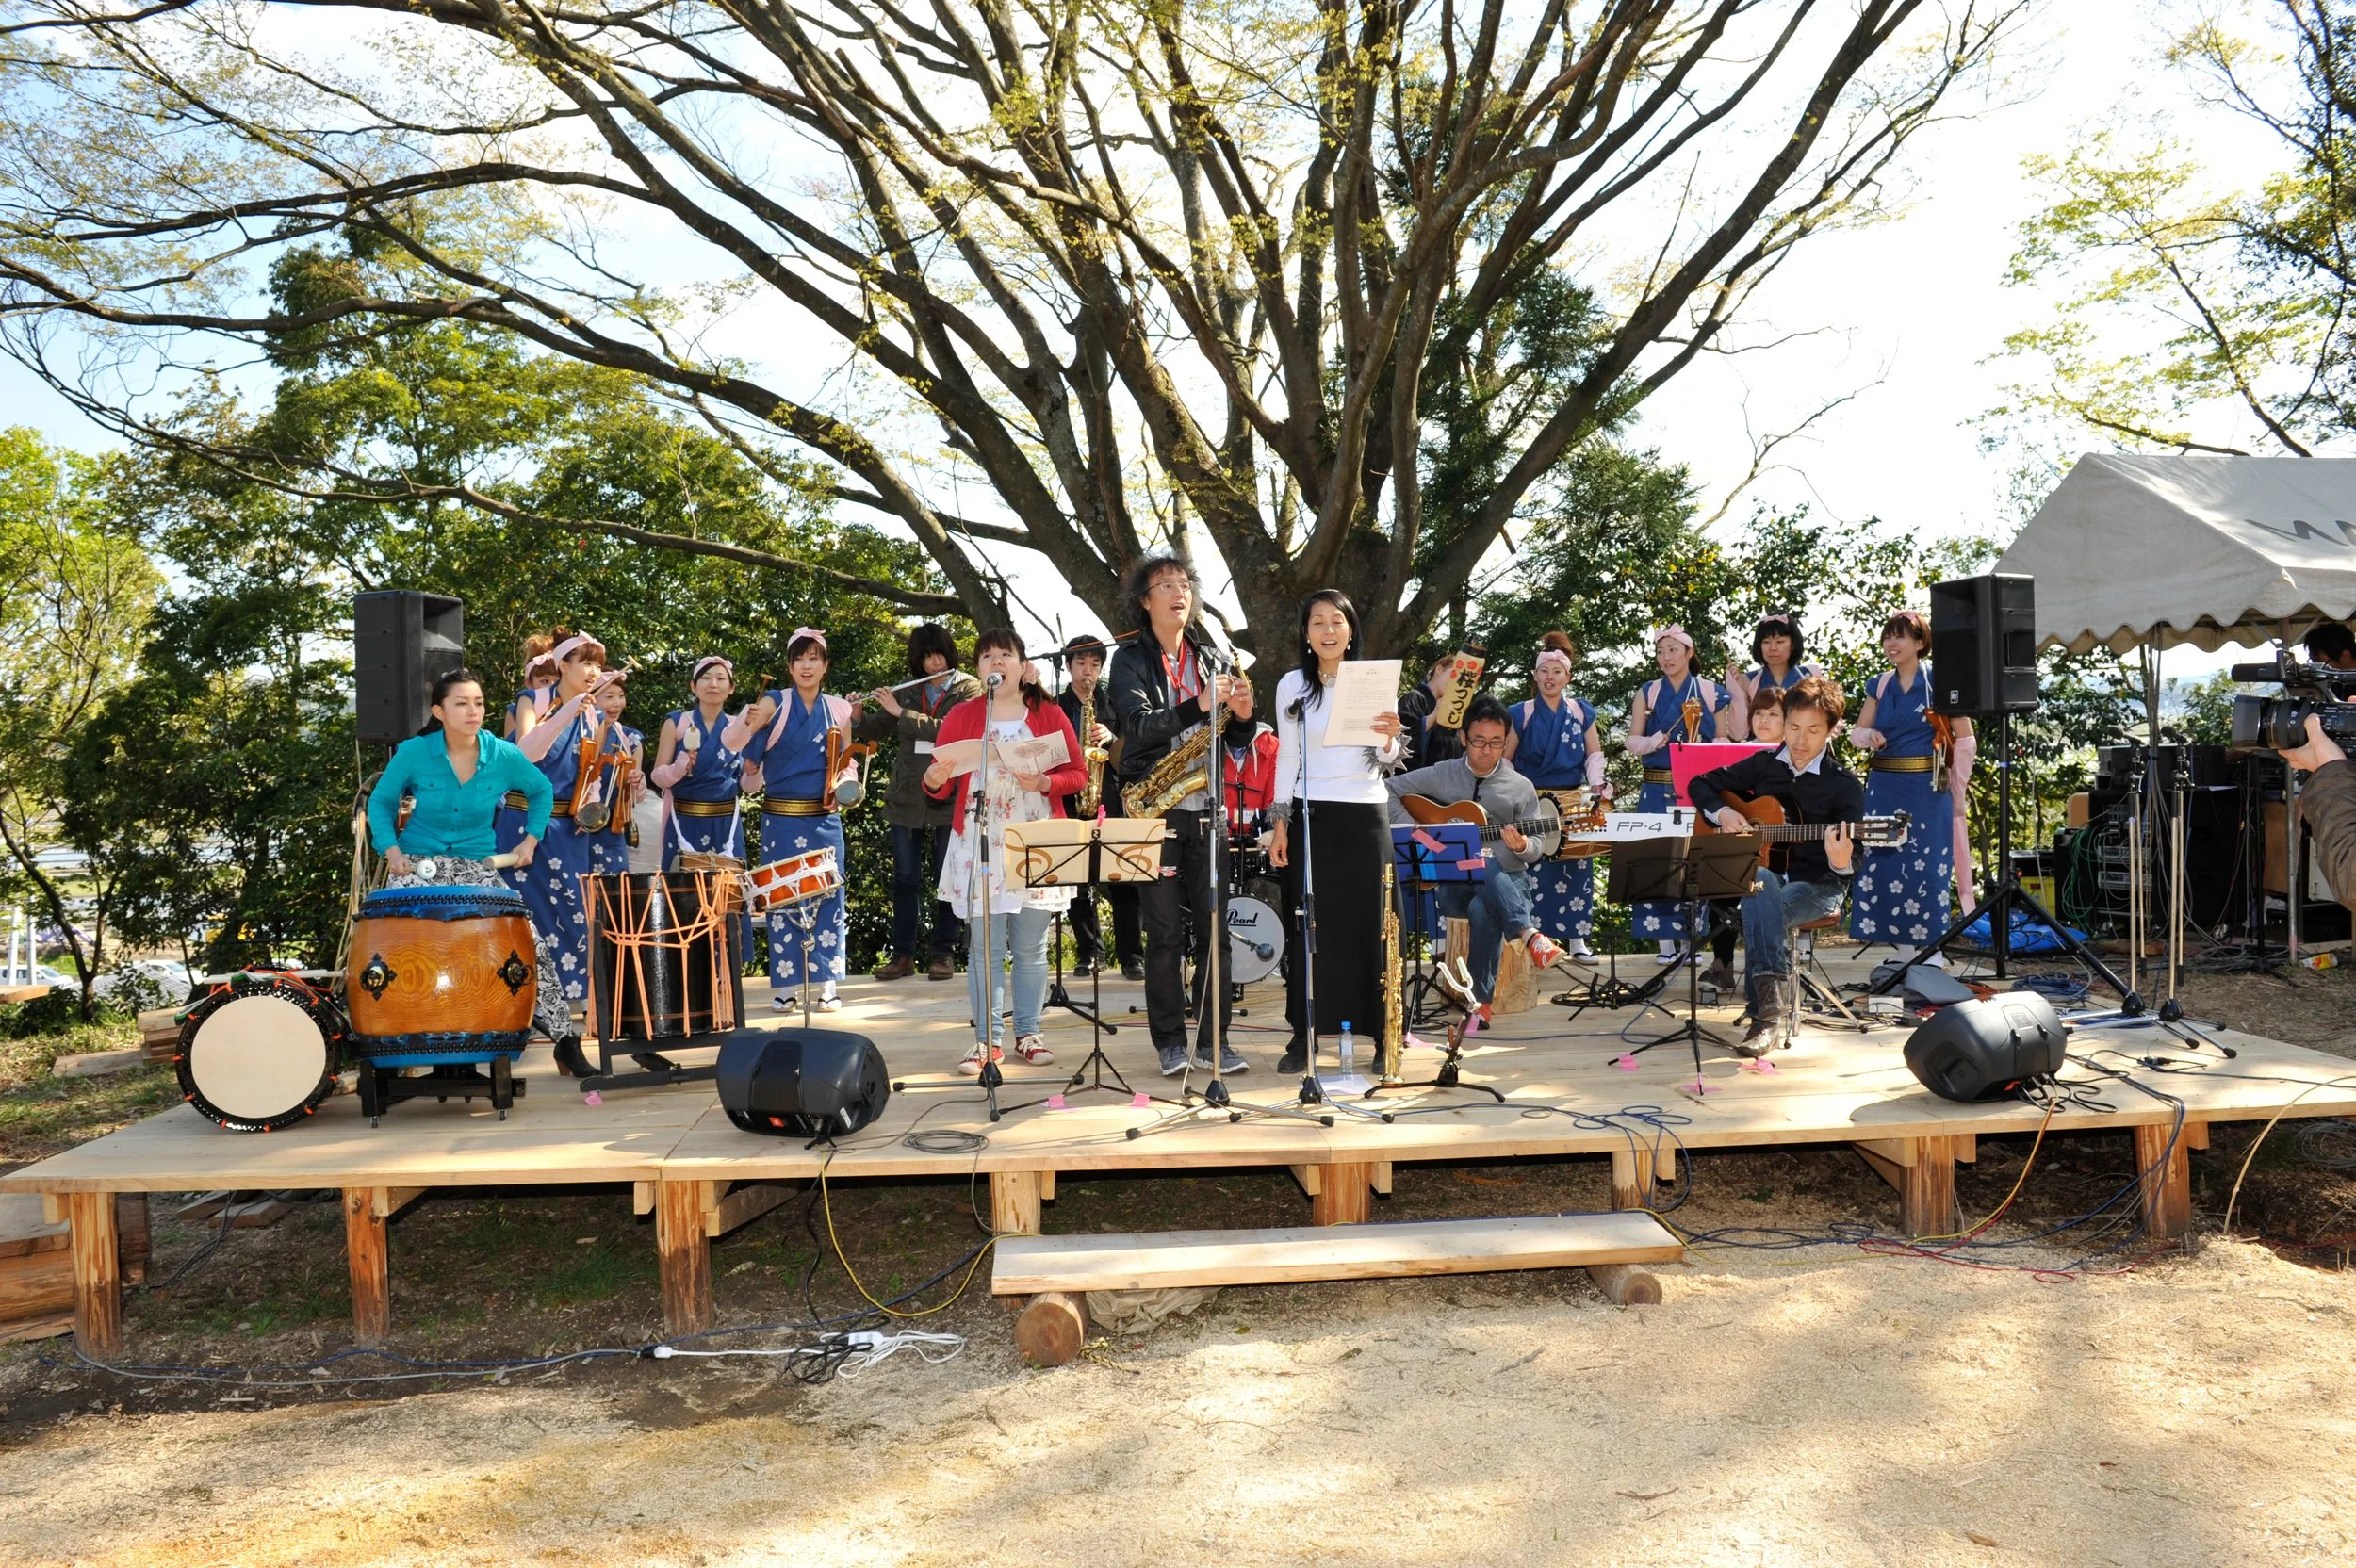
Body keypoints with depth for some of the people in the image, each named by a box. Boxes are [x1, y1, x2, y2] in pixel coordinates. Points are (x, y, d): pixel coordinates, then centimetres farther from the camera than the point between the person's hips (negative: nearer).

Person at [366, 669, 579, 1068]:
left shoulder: (505, 756, -7)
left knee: (530, 945, -12)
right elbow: (380, 802, 3)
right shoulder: (413, 752, -10)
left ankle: (564, 1038, 0)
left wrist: (531, 839, 2)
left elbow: (541, 791, 12)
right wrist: (391, 848, -12)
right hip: (418, 865, -1)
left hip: (478, 868, 1)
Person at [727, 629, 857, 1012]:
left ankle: (827, 984, 10)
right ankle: (786, 984, 12)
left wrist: (841, 787, -3)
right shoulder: (775, 703, -2)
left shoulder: (838, 710, 7)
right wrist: (747, 721, -35)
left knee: (827, 898, 3)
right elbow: (730, 742, -15)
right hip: (781, 819, -2)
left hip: (824, 819, 2)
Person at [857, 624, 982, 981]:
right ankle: (903, 954, 15)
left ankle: (945, 953, 13)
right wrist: (856, 715, -7)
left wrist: (900, 712, -17)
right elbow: (876, 731, 13)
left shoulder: (968, 690, -3)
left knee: (947, 878, 4)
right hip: (907, 797, 4)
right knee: (905, 878, 7)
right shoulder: (907, 691, 9)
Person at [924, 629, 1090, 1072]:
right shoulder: (961, 716, 8)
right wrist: (936, 780, -18)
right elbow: (940, 786, 5)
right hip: (978, 846, 0)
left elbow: (1078, 773, 5)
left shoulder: (1049, 714, 8)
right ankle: (987, 1040, 6)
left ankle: (1029, 1035, 14)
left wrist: (1046, 782, -13)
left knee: (1031, 949, 4)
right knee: (984, 948, -1)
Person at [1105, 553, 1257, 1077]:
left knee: (1213, 925, 4)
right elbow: (1139, 726, -18)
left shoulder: (1207, 656, 13)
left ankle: (1214, 1040, 13)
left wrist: (1239, 713, -8)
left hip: (1205, 807, 4)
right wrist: (1200, 705, -30)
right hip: (1155, 808, -4)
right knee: (1165, 931, 0)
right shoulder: (1132, 658, -1)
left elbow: (1233, 736, 15)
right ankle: (1170, 1042, 11)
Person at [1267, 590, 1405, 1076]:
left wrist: (1389, 739, -18)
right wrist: (1280, 824, 2)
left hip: (1366, 815, 0)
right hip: (1311, 815, 0)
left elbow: (1388, 762, 5)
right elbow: (1287, 758, 7)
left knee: (1370, 923, 0)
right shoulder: (1292, 685, 6)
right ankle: (1304, 1035, 6)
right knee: (1310, 926, -1)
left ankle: (1382, 1034, 8)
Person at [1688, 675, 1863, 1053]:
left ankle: (1768, 1015, -35)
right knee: (1760, 886, -37)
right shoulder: (1763, 764, 7)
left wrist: (1842, 863, -36)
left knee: (1761, 910, -36)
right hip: (1761, 874, 3)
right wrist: (1722, 813, -4)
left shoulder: (1844, 785, -4)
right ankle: (1775, 1001, -43)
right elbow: (1701, 784, 16)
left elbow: (1851, 861, -11)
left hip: (1817, 884, -2)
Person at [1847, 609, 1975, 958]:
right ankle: (1900, 944, 12)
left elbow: (1965, 737, -1)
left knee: (1927, 864, -4)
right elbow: (1858, 730, 15)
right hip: (1884, 785, 5)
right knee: (1883, 862, 3)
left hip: (1927, 787, -5)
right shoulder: (1880, 684, 11)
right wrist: (1869, 737, -8)